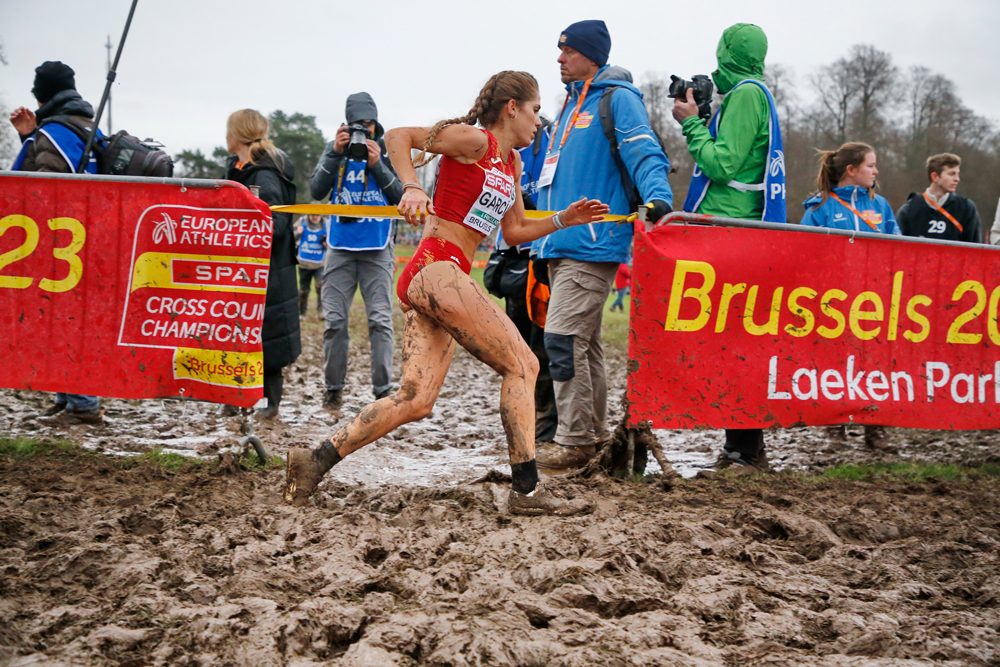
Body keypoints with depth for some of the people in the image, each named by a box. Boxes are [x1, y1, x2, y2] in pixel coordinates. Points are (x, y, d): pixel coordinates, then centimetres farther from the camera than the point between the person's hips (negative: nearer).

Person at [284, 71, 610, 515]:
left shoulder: (512, 163, 22)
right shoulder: (474, 140, -4)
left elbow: (514, 232, 27)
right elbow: (398, 137, -7)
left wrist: (563, 220, 15)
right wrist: (412, 187, -21)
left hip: (425, 279, 9)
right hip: (437, 270, -9)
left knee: (416, 400, 0)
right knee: (521, 365, -8)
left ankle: (316, 461, 0)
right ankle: (526, 490, -6)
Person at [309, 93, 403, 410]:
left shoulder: (390, 152, 2)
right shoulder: (335, 150, 6)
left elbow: (402, 196, -5)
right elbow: (316, 190, -4)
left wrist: (377, 166, -16)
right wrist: (335, 154, -13)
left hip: (378, 249, -1)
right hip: (340, 247, 1)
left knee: (380, 319, -7)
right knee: (334, 321, 0)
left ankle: (383, 390, -5)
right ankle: (333, 388, 11)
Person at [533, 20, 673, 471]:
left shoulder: (618, 98, -5)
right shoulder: (570, 104, 22)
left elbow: (646, 154, -16)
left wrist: (658, 198, -35)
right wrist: (533, 242, 29)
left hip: (593, 247, -9)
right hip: (561, 246, 9)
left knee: (563, 338, -14)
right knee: (582, 342, 13)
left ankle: (575, 441, -8)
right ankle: (594, 433, 20)